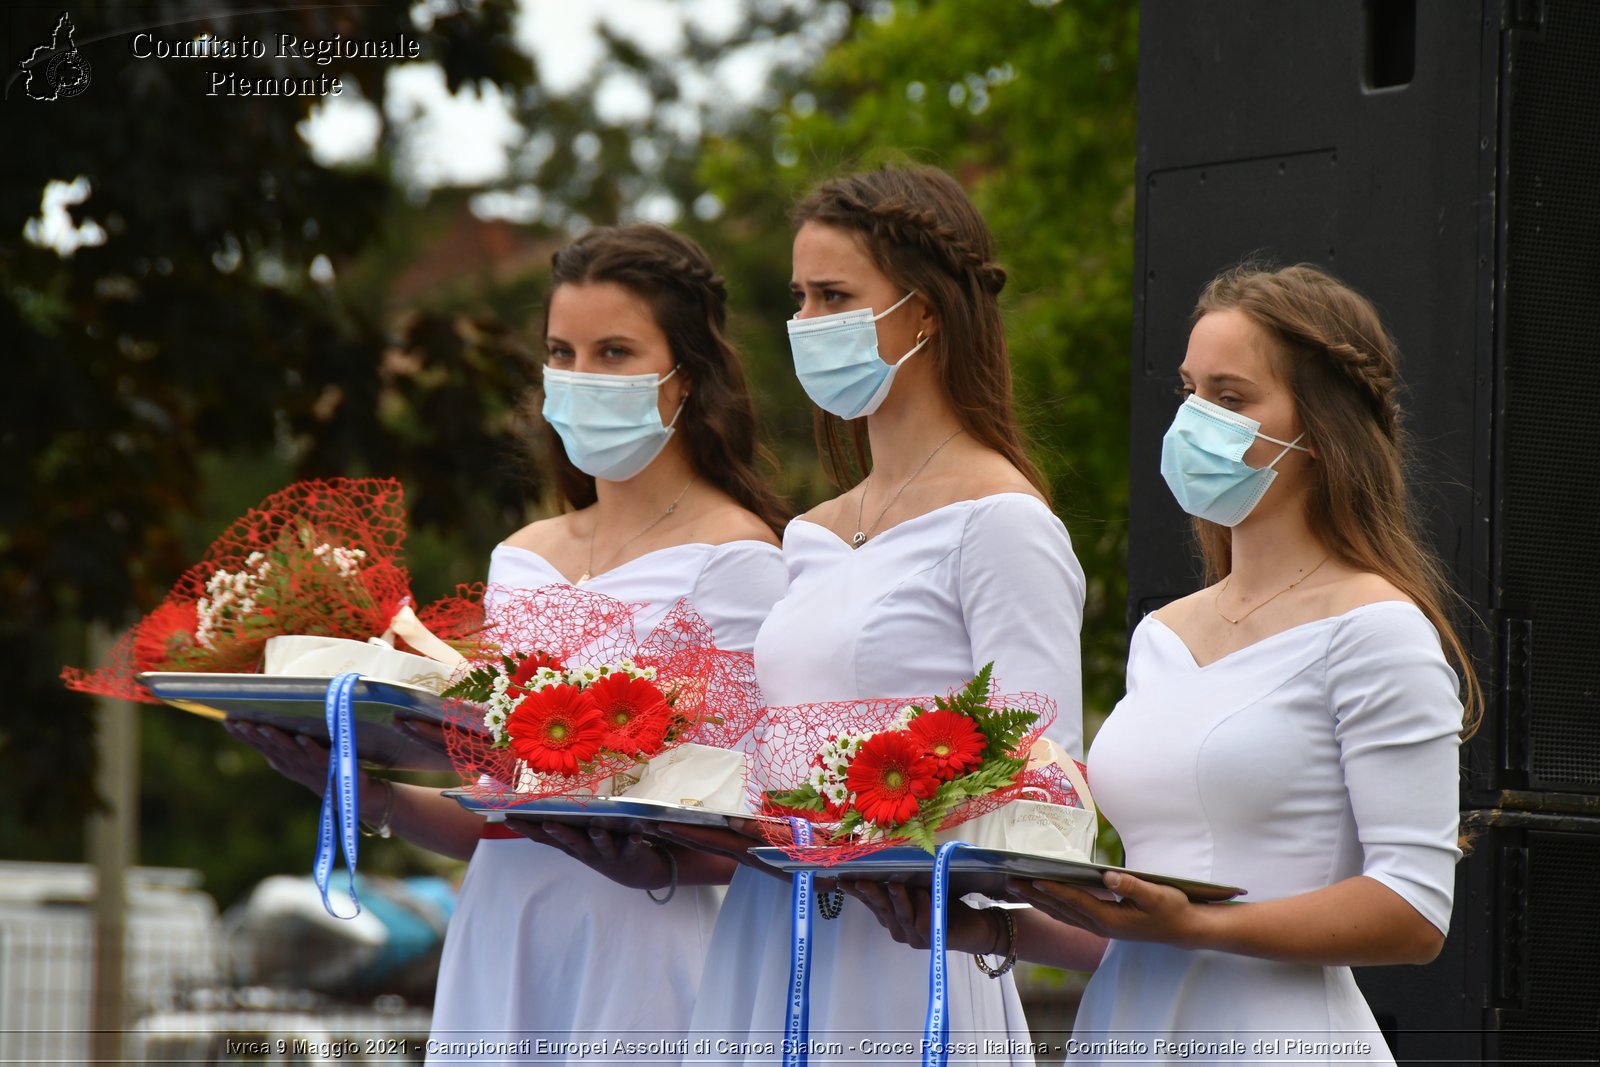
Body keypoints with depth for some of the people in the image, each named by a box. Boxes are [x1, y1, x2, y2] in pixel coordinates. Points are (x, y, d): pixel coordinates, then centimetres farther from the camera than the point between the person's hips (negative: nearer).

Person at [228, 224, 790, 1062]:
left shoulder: (733, 557, -5)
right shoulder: (521, 560, 14)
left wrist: (654, 862, -29)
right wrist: (370, 795, -1)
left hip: (632, 961, -5)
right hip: (497, 953, 5)